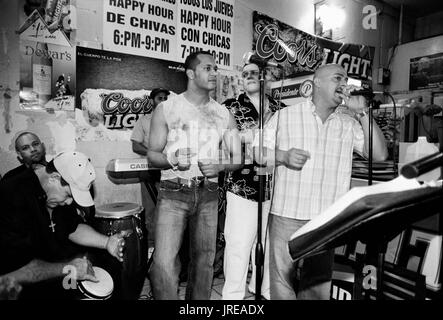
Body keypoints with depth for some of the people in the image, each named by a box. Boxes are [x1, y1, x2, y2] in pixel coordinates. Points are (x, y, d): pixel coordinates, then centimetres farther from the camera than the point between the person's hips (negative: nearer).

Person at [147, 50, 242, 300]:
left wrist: (219, 167, -14)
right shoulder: (166, 109, 1)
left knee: (204, 259, 12)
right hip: (173, 193, -2)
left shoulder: (224, 115, 7)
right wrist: (171, 160, -19)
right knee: (164, 262, -11)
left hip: (208, 194, 3)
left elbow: (237, 158, 7)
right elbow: (152, 154, 2)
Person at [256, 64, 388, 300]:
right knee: (282, 284, 8)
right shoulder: (285, 116, 3)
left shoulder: (349, 124, 8)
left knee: (318, 288, 16)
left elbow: (380, 154, -1)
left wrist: (362, 112, -5)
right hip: (287, 216, -2)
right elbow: (256, 152, 4)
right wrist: (283, 156, -15)